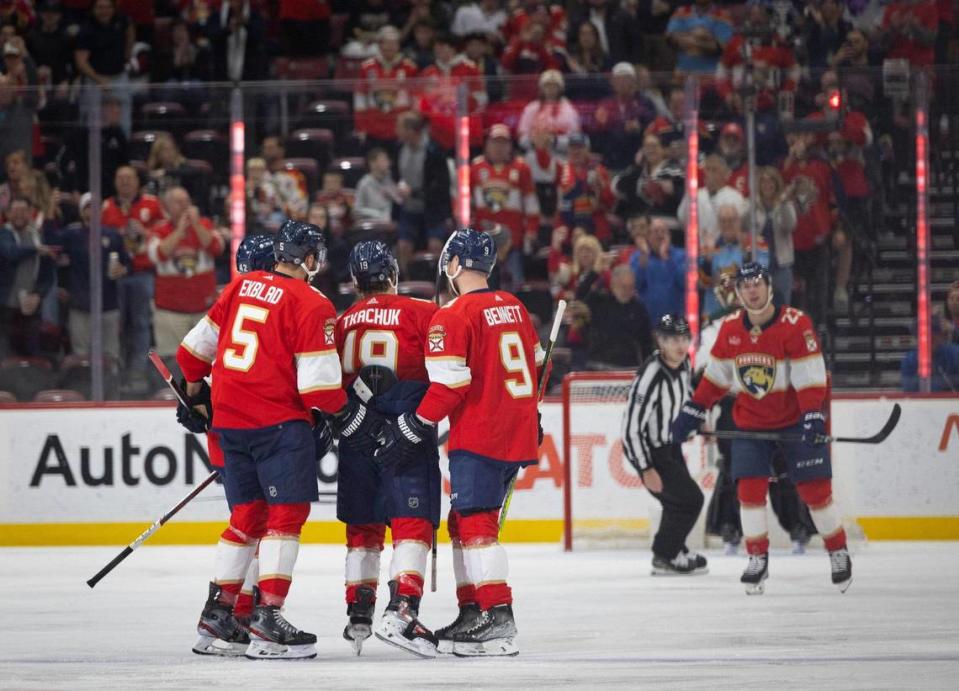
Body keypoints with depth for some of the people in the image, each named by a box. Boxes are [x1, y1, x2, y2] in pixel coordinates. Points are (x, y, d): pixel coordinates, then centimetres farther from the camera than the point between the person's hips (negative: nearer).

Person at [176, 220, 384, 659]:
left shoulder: (241, 287, 10)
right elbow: (317, 382, -13)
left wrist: (195, 391, 34)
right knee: (287, 512, -6)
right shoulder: (310, 305, -9)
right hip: (278, 421, -7)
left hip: (230, 420, 7)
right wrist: (349, 417, 2)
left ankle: (216, 614, 19)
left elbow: (199, 344, 18)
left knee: (247, 515, 16)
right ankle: (267, 616, -15)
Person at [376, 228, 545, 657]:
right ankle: (471, 614, 17)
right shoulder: (515, 309, 13)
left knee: (475, 525, -10)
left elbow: (448, 385, -17)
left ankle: (499, 621, -19)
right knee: (462, 522, 16)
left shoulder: (455, 316, -11)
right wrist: (530, 418, 35)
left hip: (478, 439, -8)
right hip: (518, 435, 8)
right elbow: (534, 364, 23)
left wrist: (411, 430, -9)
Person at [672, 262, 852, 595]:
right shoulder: (730, 329, -1)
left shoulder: (795, 324, -17)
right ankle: (758, 559, 4)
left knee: (814, 488, -2)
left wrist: (813, 417, -29)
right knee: (750, 488, -6)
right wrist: (692, 411, 6)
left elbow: (810, 376, -20)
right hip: (750, 421, 4)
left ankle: (838, 553, 13)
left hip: (794, 420, -4)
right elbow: (715, 375, 9)